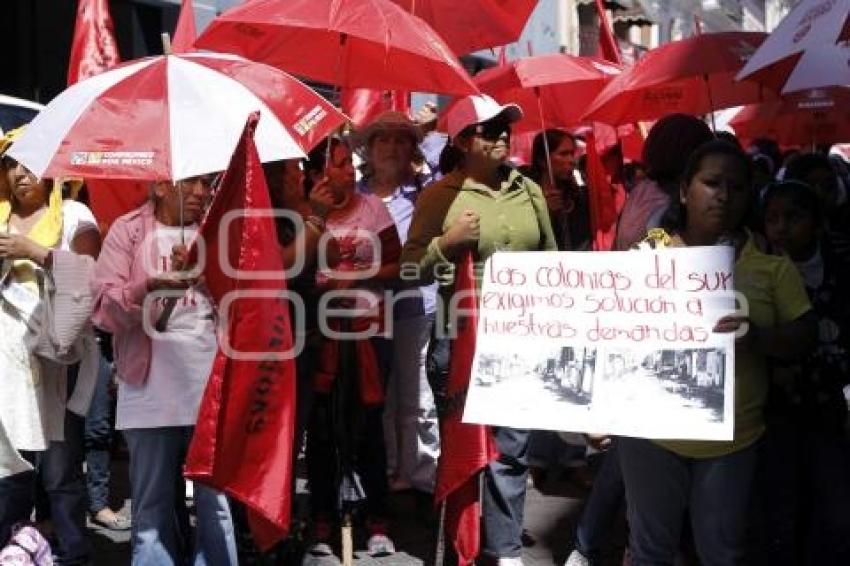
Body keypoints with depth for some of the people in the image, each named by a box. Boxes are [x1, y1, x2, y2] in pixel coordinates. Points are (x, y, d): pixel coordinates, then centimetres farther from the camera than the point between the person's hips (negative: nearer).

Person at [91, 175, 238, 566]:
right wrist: (150, 288, -20)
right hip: (152, 389, -1)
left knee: (217, 499, 3)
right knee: (154, 504, 5)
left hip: (213, 383, 1)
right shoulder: (129, 230, 6)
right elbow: (104, 307, -3)